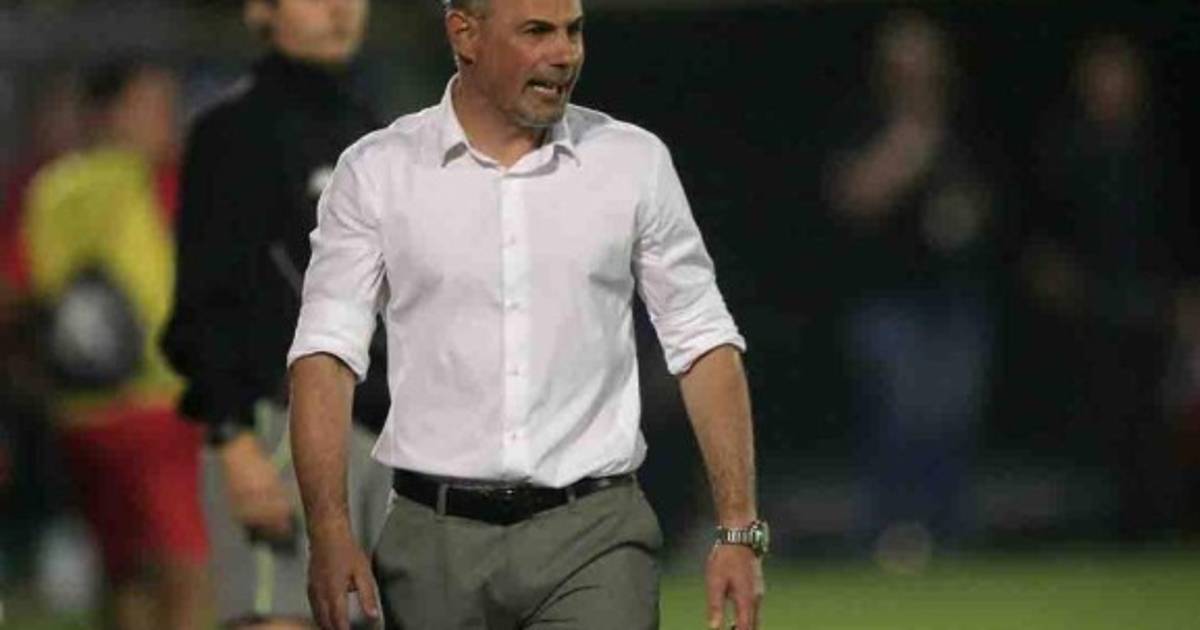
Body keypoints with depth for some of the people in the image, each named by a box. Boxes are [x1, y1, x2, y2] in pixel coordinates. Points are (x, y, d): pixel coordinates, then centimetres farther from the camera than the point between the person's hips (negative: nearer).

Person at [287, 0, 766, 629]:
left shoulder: (635, 163, 5)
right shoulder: (376, 172, 1)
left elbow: (704, 345, 8)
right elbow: (326, 353, -3)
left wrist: (738, 531, 0)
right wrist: (329, 530, -16)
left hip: (592, 536, 0)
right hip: (437, 539, 0)